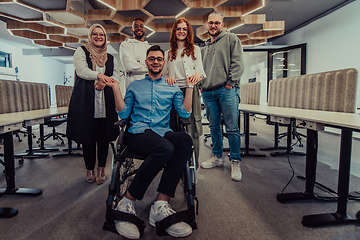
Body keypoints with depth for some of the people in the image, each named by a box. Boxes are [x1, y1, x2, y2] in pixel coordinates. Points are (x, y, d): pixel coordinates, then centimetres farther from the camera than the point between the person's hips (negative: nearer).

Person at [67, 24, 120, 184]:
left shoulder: (111, 58, 20)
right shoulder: (81, 51, 12)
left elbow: (117, 76, 8)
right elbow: (81, 70, -5)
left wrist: (105, 81, -13)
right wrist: (99, 75, -23)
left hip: (105, 101, 2)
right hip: (85, 100, -2)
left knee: (104, 135, 0)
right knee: (87, 134, 0)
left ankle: (101, 168, 12)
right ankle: (89, 169, 14)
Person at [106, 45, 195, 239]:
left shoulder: (172, 88, 21)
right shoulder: (134, 86, 21)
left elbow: (185, 113, 8)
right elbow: (123, 114, 12)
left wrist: (190, 86, 6)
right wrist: (116, 88, 6)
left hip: (163, 134, 2)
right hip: (138, 134, -2)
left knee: (185, 139, -35)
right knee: (166, 148, -37)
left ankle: (160, 205, -34)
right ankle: (126, 204, -24)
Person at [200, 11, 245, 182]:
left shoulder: (231, 39, 7)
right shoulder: (205, 47, 23)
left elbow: (238, 63, -3)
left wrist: (230, 83, -11)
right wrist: (202, 85, 11)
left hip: (227, 90, -5)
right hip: (208, 92, 6)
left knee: (232, 128, -6)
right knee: (214, 127, 10)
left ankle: (235, 162, 4)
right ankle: (217, 157, 23)